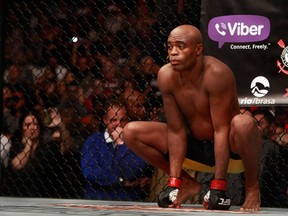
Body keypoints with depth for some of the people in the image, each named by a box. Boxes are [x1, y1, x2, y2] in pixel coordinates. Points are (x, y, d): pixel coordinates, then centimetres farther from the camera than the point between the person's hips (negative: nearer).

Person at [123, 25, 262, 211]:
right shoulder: (166, 76, -14)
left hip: (227, 144, -5)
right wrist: (173, 182, -15)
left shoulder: (216, 73, -27)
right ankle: (188, 184, 6)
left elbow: (221, 129, -27)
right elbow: (176, 130, -10)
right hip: (195, 143, 5)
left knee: (244, 123, -40)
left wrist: (218, 187, -28)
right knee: (131, 132, -9)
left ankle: (252, 187, -12)